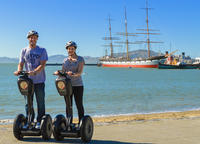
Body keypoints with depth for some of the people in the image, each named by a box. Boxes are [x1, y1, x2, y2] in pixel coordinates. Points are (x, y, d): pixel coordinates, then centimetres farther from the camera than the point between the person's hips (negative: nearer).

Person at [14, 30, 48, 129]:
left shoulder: (42, 50, 1)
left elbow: (42, 64, -8)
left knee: (40, 102, 2)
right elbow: (21, 64, 7)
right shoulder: (24, 51, 10)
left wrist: (34, 72, -25)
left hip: (39, 81, -2)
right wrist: (19, 71, -16)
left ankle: (39, 122, 12)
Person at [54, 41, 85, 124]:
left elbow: (80, 72, -13)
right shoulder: (65, 60, 12)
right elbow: (63, 72, 10)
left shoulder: (80, 59, -1)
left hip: (78, 85, -4)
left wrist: (73, 74, -33)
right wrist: (58, 73, -13)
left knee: (79, 105, 0)